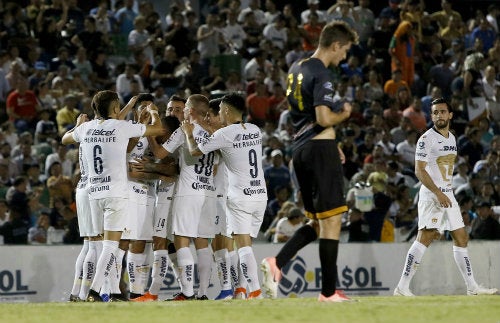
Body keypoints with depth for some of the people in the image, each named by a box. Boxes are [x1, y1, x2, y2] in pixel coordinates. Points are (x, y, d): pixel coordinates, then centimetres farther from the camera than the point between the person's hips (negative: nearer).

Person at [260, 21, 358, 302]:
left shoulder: (297, 69, 15)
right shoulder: (322, 75, -14)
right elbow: (324, 118, -24)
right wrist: (344, 113, -3)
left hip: (301, 149, 9)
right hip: (321, 149, -9)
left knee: (318, 221, 16)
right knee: (331, 221, -4)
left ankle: (277, 263, 1)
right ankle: (329, 292, -4)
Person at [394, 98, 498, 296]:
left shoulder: (452, 138, 16)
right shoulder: (426, 139, -9)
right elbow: (419, 170, -16)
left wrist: (445, 194, 20)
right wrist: (438, 194, -21)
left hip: (448, 195, 8)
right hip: (431, 195, -8)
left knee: (461, 239, 9)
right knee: (424, 239, -17)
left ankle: (472, 287, 16)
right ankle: (402, 287, -19)